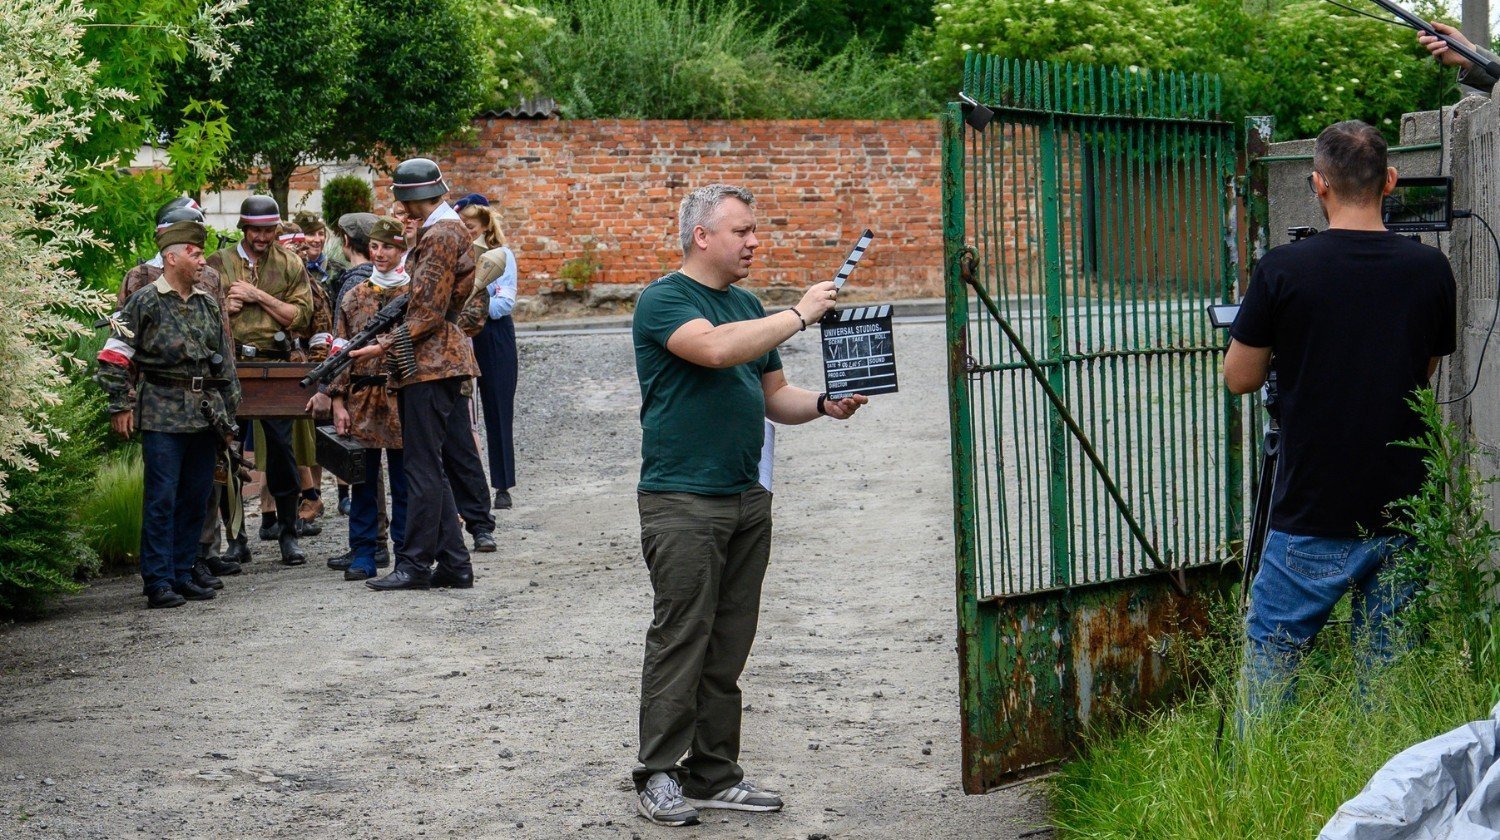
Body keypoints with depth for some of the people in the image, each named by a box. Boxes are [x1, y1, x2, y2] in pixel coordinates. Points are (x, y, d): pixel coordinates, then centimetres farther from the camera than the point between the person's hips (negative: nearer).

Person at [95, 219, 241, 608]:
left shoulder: (207, 303, 13)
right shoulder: (145, 302, -5)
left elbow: (224, 358, 20)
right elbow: (114, 356, -5)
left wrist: (229, 407, 17)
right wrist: (120, 405, -9)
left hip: (205, 412, 6)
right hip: (163, 413, -6)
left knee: (196, 496, 9)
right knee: (161, 499, -5)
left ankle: (183, 571, 19)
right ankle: (159, 581, -2)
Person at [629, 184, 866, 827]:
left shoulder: (748, 306, 18)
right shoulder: (664, 300, -7)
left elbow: (773, 396, 21)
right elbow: (714, 348, -26)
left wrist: (823, 405, 1)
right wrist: (799, 315, -18)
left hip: (746, 499, 8)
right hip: (683, 501, -7)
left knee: (728, 649, 8)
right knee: (680, 640, -6)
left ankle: (714, 774, 14)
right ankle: (659, 777, 1)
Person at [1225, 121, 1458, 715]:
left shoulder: (1284, 271, -12)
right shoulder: (1429, 270, -1)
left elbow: (1239, 378, -1)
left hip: (1312, 521, -3)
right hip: (1402, 513, 3)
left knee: (1270, 666, 9)